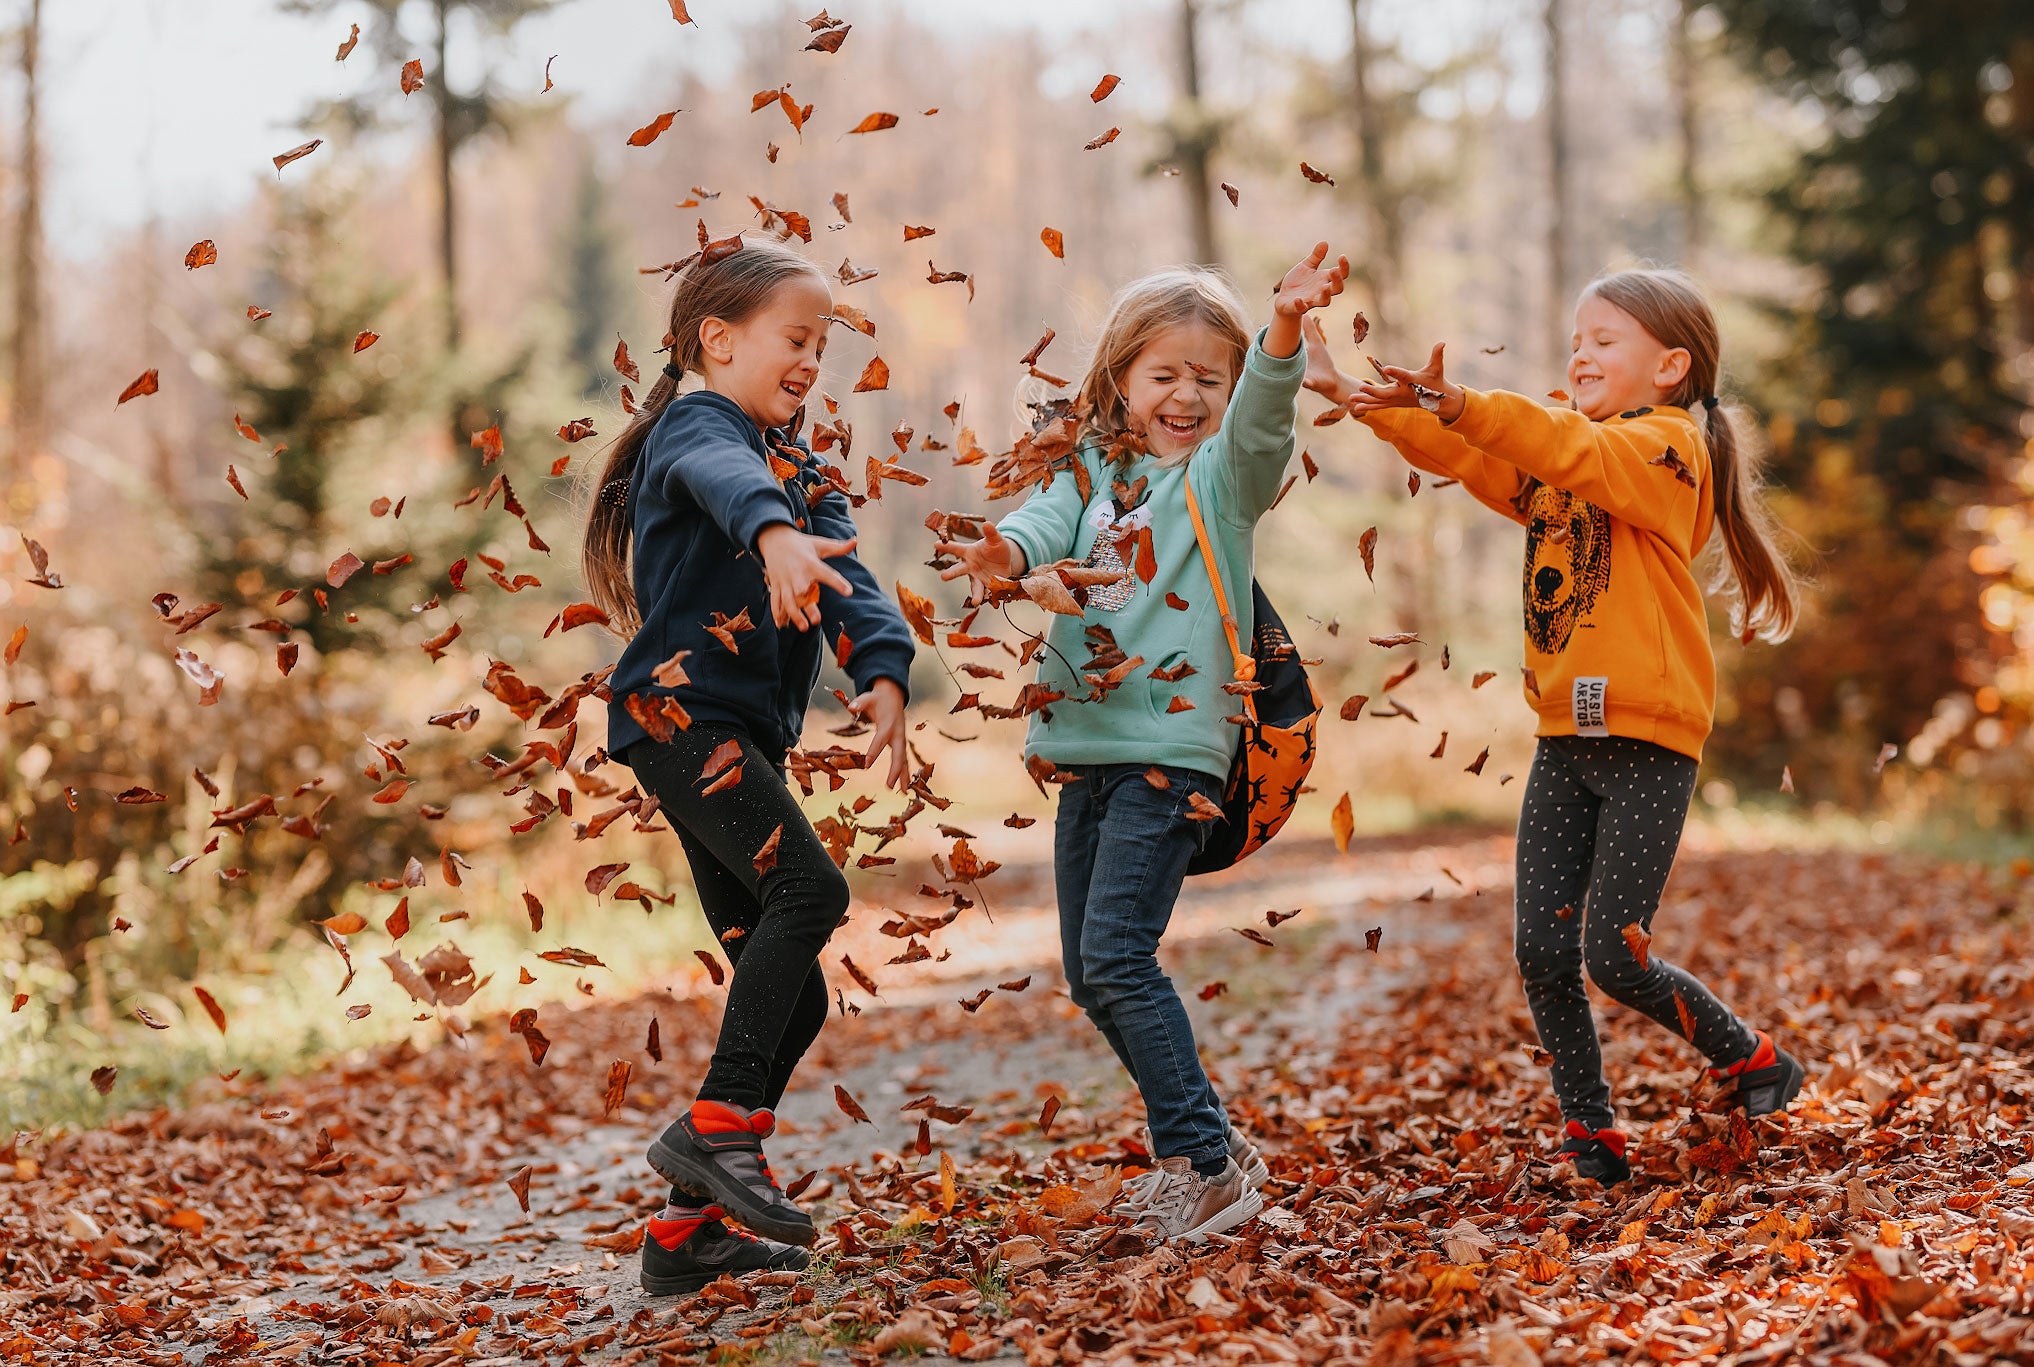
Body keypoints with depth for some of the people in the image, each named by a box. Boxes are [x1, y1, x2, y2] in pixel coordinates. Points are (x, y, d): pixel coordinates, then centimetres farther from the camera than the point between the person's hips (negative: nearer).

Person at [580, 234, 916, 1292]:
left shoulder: (800, 469, 23)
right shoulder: (694, 427, -3)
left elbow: (849, 579, 7)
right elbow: (724, 480, -29)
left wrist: (882, 673, -14)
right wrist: (775, 532, -52)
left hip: (742, 740, 9)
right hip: (678, 712, -9)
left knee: (789, 992, 7)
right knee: (810, 888, -28)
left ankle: (687, 1228, 11)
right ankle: (715, 1126, -24)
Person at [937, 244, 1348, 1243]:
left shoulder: (1224, 474, 1)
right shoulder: (1091, 474, 13)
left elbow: (1260, 414, -19)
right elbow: (1047, 521, -6)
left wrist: (1286, 327, -38)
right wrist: (1005, 549, -30)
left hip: (1172, 745, -6)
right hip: (1083, 745, 7)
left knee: (1116, 954, -16)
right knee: (1090, 975, 10)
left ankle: (1206, 1160, -6)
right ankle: (1202, 1149, 23)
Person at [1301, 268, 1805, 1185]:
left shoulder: (1665, 447, -7)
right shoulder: (1553, 461, 16)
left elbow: (1571, 450, -25)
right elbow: (1464, 455, 11)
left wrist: (1461, 403, -38)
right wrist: (1367, 400, -3)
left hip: (1647, 739, -7)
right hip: (1563, 739, 7)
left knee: (1613, 955, -6)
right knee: (1541, 950, 1)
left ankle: (1753, 1062, 18)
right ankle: (1590, 1134, 14)